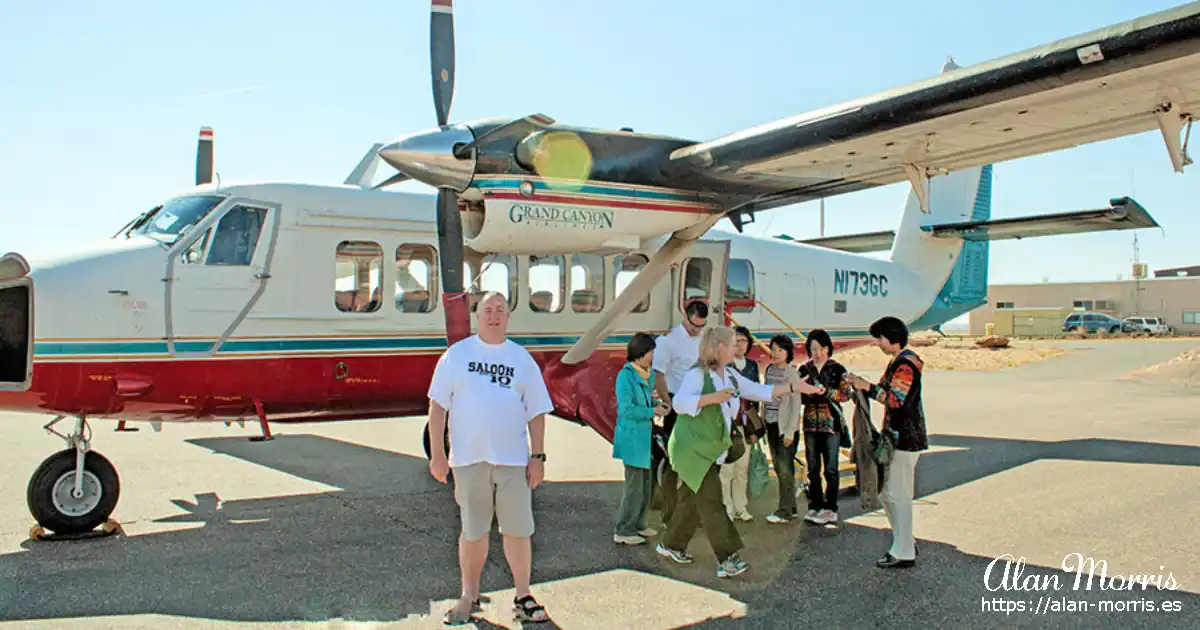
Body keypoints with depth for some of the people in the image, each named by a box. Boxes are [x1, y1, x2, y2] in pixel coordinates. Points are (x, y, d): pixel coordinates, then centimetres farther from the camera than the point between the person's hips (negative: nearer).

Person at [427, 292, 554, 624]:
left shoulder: (522, 359, 8)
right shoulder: (457, 354, 5)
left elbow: (536, 412, 8)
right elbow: (438, 405, 4)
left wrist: (538, 456, 2)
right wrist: (437, 452, -3)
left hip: (513, 459, 1)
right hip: (469, 458, 0)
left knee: (518, 530, 3)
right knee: (472, 532, 9)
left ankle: (523, 596, 17)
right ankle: (469, 596, 24)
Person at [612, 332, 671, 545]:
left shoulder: (650, 375, 10)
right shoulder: (625, 375, -14)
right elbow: (626, 409, -19)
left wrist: (657, 404, 3)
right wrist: (653, 411, -16)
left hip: (646, 436, 8)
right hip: (632, 437, -8)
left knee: (646, 483, 14)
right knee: (634, 485, -4)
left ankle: (638, 525, 27)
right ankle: (623, 531, 5)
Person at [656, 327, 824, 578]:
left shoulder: (730, 376, 12)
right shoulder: (697, 374, -15)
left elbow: (760, 391, 13)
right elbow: (679, 402, -25)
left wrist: (795, 387, 9)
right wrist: (712, 398, -28)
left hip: (711, 451, 9)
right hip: (694, 448, -9)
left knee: (692, 501, 15)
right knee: (711, 503, -9)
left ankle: (671, 545, 29)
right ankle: (727, 560, -7)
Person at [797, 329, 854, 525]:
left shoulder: (837, 369, -1)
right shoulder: (804, 369, 8)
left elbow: (847, 393, -9)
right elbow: (798, 396, 7)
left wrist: (826, 392, -22)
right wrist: (808, 393, -13)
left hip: (832, 423, -3)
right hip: (811, 423, 3)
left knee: (830, 468, -1)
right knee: (813, 468, 7)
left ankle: (830, 509, 5)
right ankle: (815, 506, 15)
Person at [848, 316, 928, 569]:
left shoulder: (905, 363, -17)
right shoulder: (898, 361, 16)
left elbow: (896, 399, -26)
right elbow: (890, 394, 16)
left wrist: (869, 387, -19)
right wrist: (863, 385, 3)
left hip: (904, 439, -10)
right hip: (895, 437, 10)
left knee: (898, 494, -4)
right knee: (885, 491, 16)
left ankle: (904, 553, 5)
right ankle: (906, 541, 26)